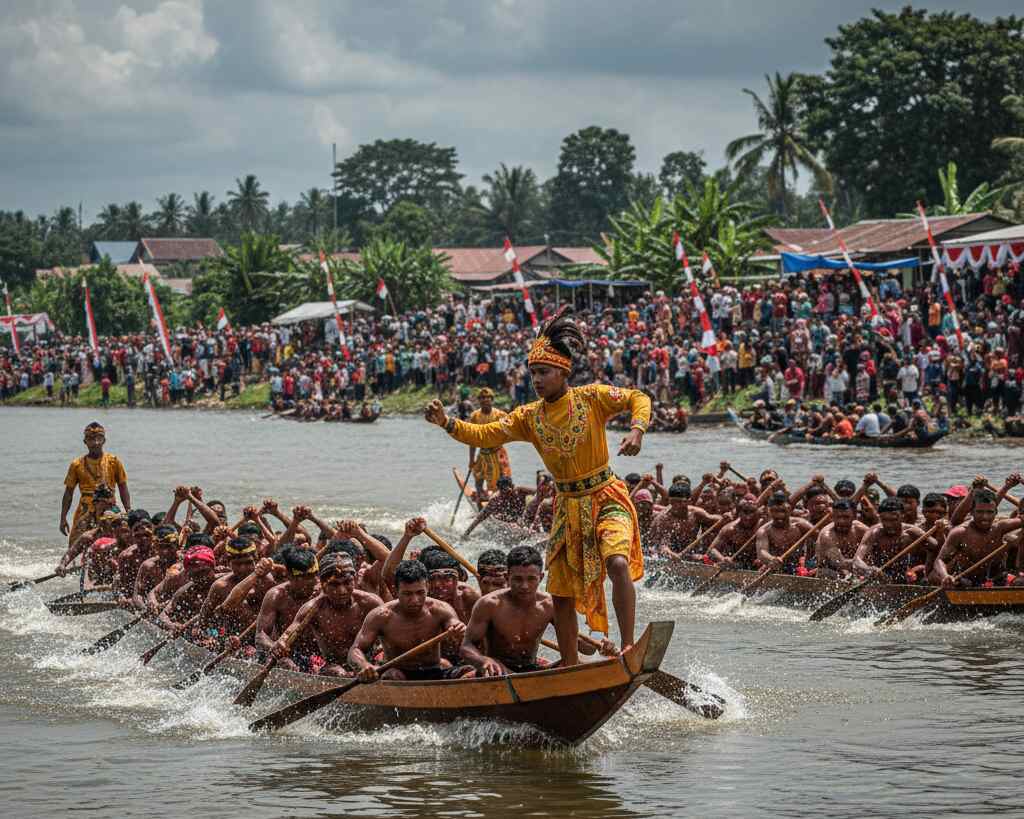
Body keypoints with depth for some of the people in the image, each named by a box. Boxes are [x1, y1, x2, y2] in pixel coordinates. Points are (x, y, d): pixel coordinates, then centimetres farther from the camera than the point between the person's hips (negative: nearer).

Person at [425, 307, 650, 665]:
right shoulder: (529, 417, 2)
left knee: (617, 563, -30)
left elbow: (638, 399, -6)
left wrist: (637, 430, -25)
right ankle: (571, 668, 20)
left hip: (605, 499, -5)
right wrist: (446, 423, -18)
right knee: (561, 594, 6)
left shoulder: (592, 398, -9)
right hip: (567, 507, 5)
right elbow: (485, 434, -4)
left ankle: (628, 648, -26)